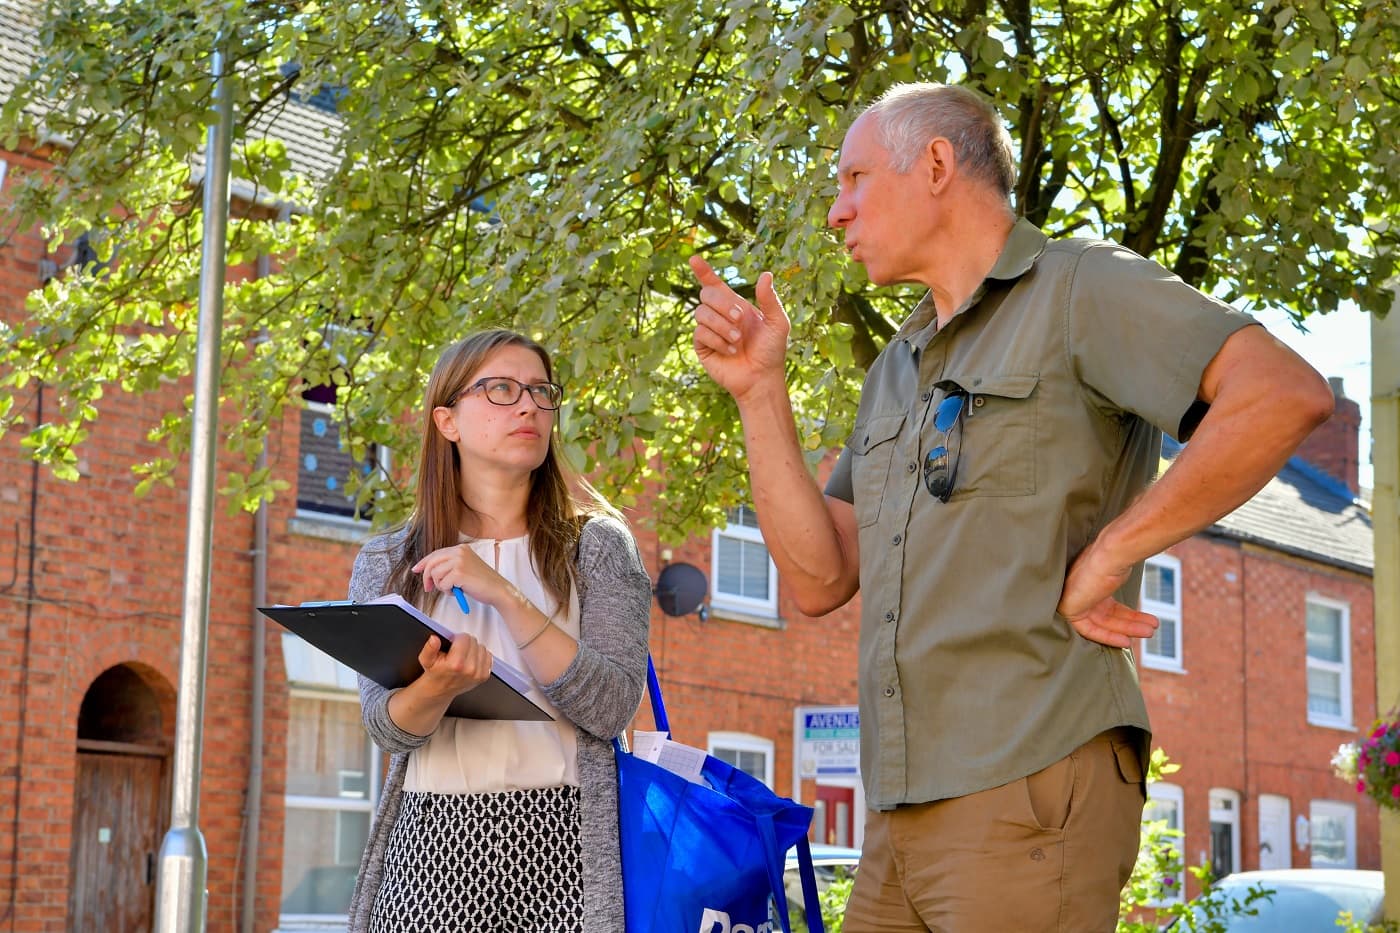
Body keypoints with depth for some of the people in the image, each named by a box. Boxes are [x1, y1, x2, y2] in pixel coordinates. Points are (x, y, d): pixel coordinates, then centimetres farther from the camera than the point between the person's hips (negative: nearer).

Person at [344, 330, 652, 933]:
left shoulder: (597, 546, 4)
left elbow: (610, 709, -8)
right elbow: (386, 726, 0)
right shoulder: (387, 564, 9)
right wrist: (435, 689, -21)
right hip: (431, 839, 2)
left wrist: (504, 595, -16)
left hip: (560, 843, -1)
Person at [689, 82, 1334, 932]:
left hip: (1032, 786, -8)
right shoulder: (894, 374, 23)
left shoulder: (1079, 288, -2)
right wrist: (759, 389, 9)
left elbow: (1288, 396, -18)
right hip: (905, 806, 8)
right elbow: (819, 579, 15)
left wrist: (1106, 557, -15)